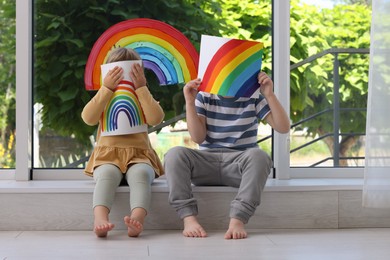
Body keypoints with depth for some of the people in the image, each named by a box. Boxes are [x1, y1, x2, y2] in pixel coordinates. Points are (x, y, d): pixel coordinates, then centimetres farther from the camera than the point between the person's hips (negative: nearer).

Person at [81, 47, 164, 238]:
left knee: (140, 174, -36)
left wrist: (141, 88, -7)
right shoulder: (103, 98, 17)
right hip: (108, 155, 0)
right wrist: (107, 88, -9)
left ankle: (137, 219, -57)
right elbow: (89, 118, -6)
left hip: (138, 155, 0)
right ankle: (100, 219, -57)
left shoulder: (142, 98, 18)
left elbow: (156, 118, -6)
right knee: (106, 174, -36)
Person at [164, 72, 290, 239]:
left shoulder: (254, 98, 2)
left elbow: (284, 128, -6)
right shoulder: (203, 97, 4)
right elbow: (198, 138, -4)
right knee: (175, 154, -29)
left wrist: (270, 95, -15)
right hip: (206, 163, 1)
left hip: (240, 163, -1)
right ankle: (189, 218, -35)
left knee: (258, 155, -36)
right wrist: (189, 102, -11)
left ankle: (238, 219, -40)